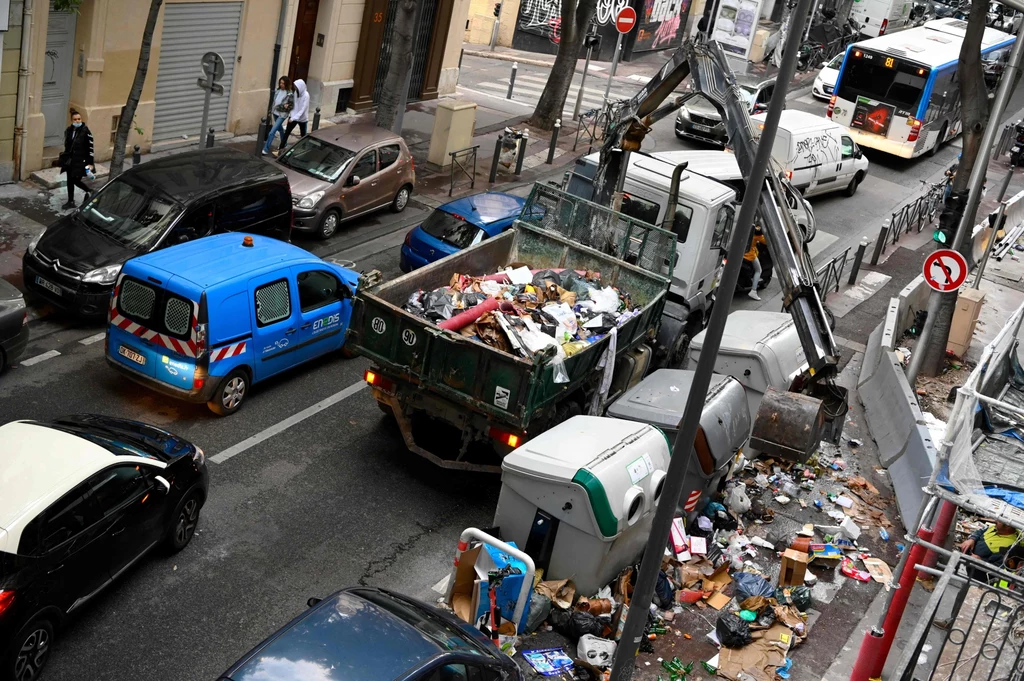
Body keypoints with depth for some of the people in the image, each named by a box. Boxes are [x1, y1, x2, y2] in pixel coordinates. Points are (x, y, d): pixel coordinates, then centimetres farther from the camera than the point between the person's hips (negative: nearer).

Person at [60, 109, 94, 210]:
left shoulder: (85, 131, -14)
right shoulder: (69, 130, 3)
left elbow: (90, 148, -13)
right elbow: (67, 145, 15)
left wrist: (90, 163, -16)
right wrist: (63, 158, 17)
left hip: (80, 161, -6)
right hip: (70, 160, 6)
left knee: (76, 180, -4)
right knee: (70, 180, 11)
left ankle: (89, 192, 25)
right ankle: (71, 201, 23)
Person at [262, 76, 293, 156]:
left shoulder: (290, 94, -15)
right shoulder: (278, 90, 3)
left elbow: (291, 106, -8)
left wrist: (287, 106, -25)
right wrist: (271, 110, 15)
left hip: (282, 115, -7)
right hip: (275, 113, 7)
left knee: (272, 132, -12)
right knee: (280, 129, 25)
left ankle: (266, 149, -8)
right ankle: (283, 145, 46)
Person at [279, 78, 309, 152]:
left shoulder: (306, 95, -22)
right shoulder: (296, 93, -4)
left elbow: (303, 109, -24)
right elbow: (293, 105, 7)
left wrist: (294, 118, -27)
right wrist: (291, 114, -9)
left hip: (302, 118, -5)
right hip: (293, 117, 5)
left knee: (303, 135, 14)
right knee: (286, 132, 1)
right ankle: (281, 149, 4)